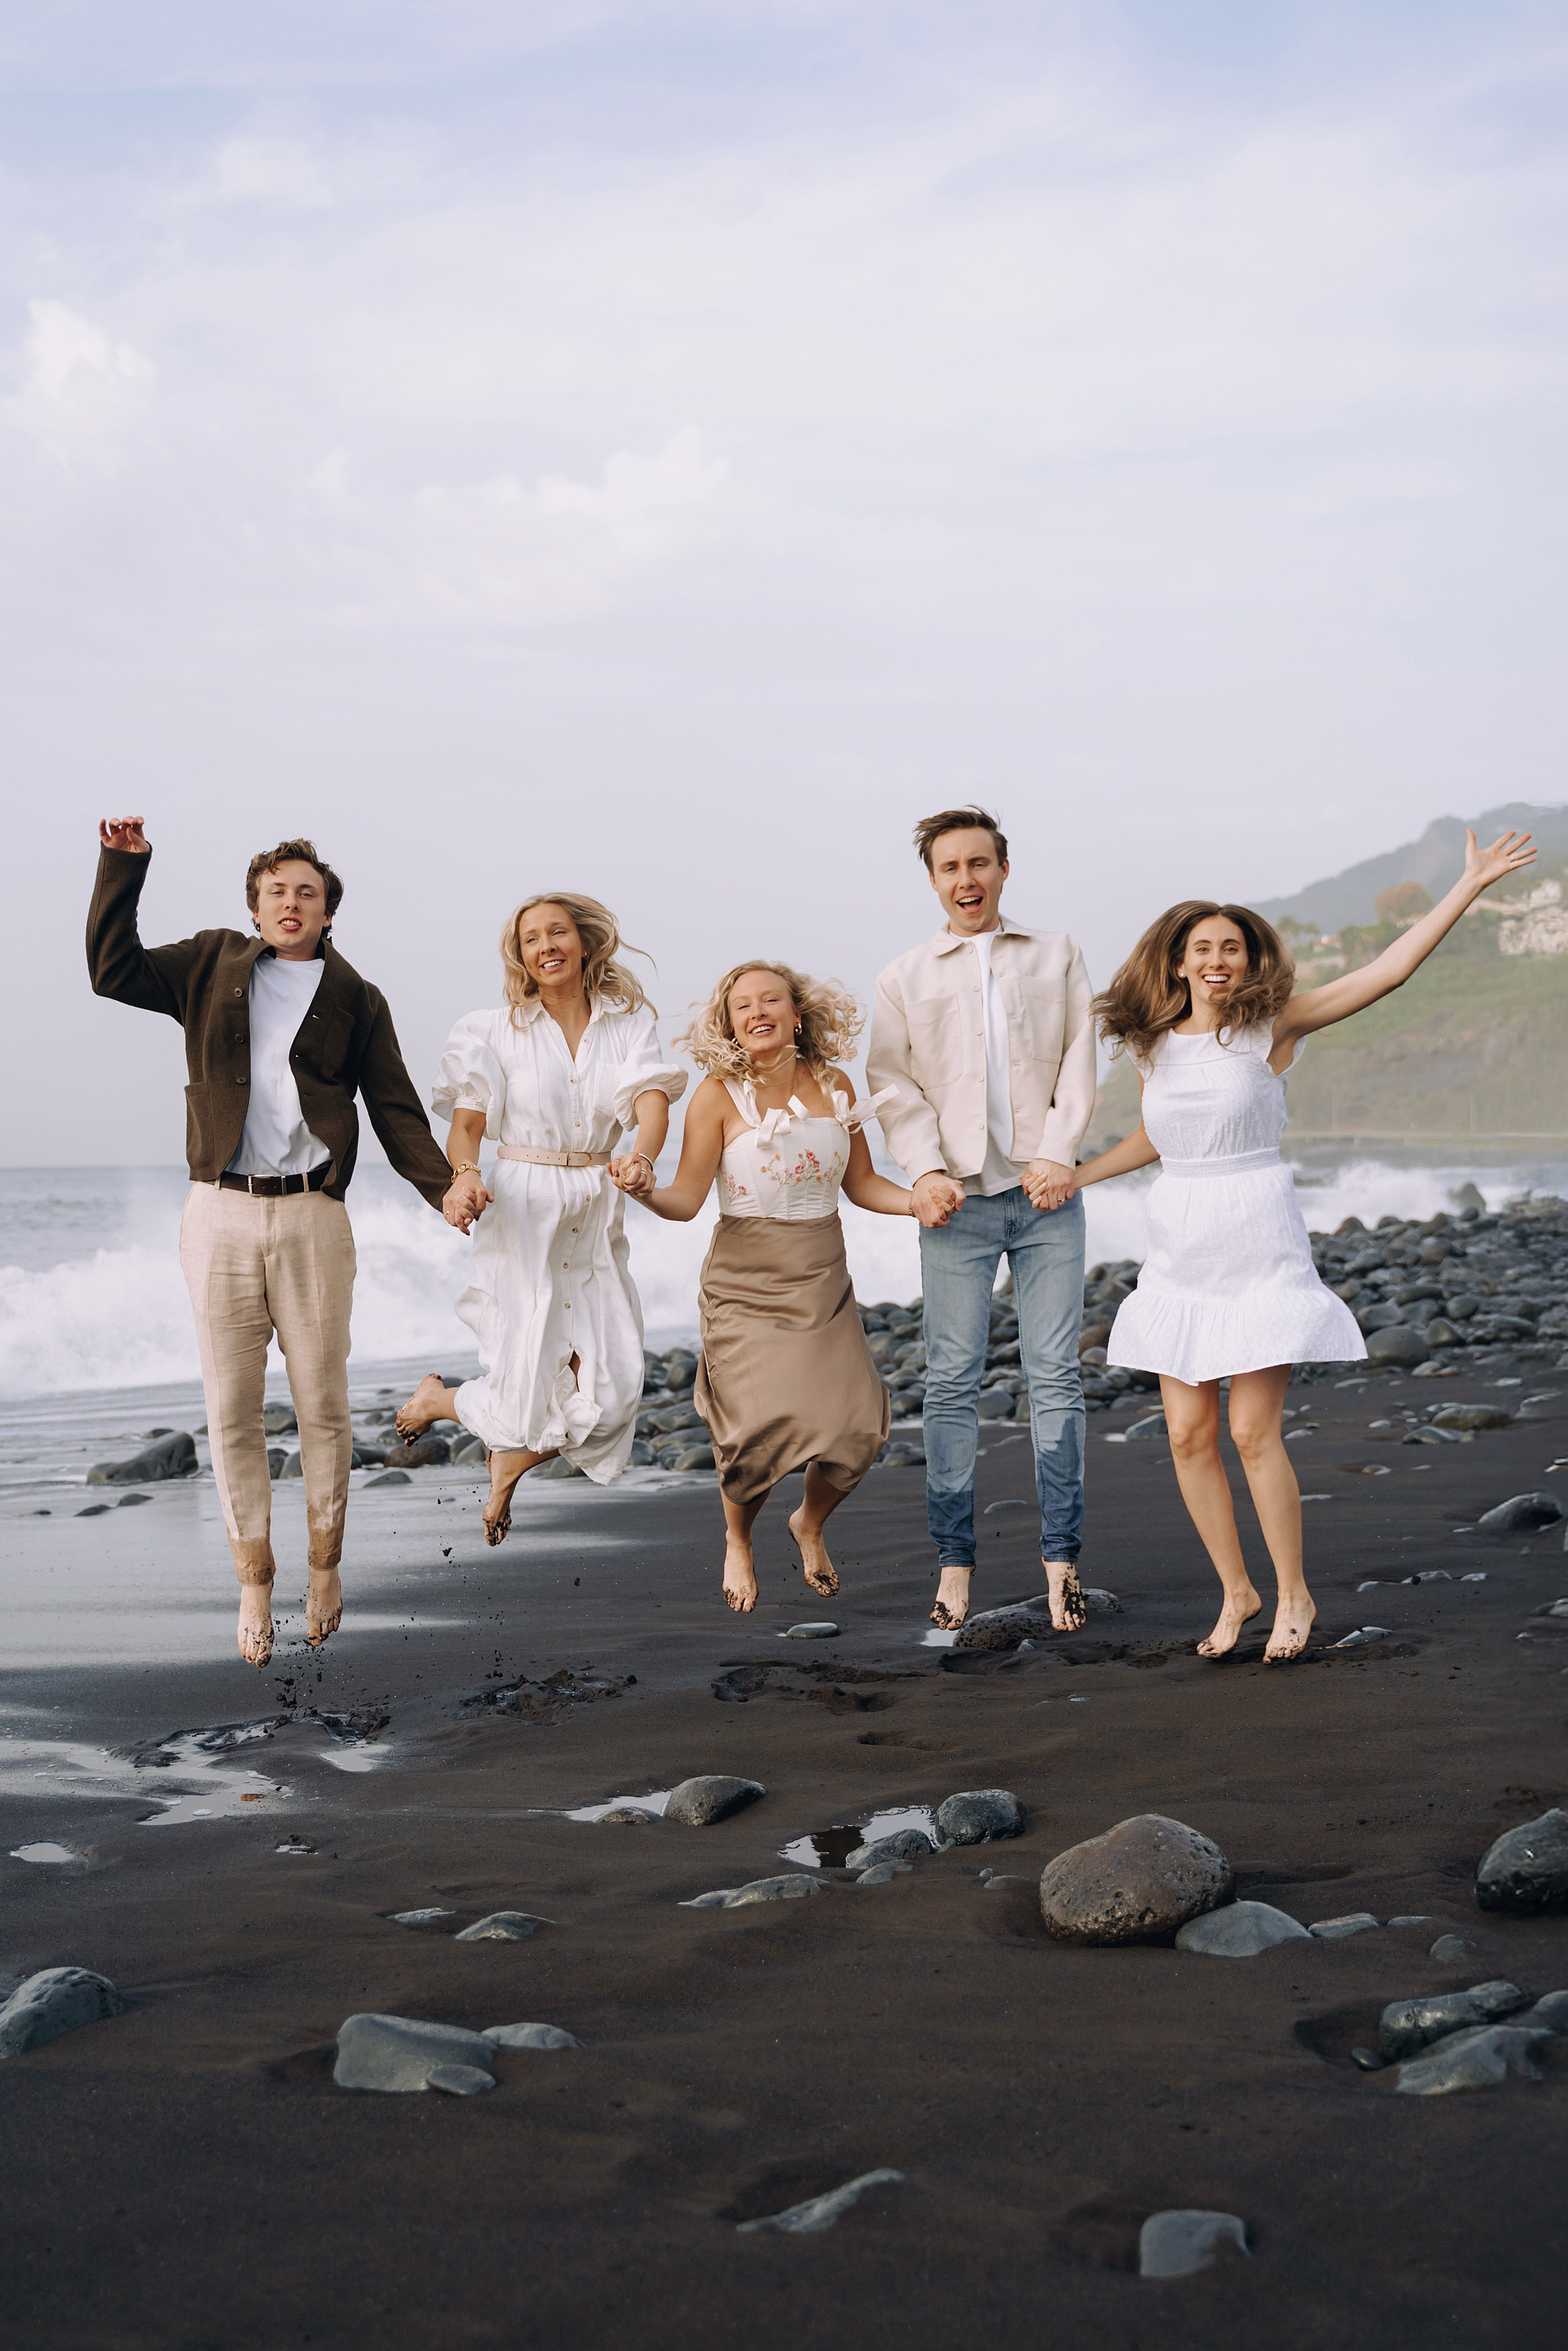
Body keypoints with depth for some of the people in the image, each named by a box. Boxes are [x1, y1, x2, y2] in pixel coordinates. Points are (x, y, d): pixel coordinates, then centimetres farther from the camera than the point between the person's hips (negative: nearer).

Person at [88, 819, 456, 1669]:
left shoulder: (355, 1000, 9)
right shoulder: (211, 968, 12)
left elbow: (395, 1111, 8)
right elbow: (113, 970, 2)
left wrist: (444, 1186, -6)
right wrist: (124, 867, -4)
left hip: (311, 1217, -1)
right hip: (220, 1215, 1)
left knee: (323, 1406, 3)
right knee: (232, 1410, 2)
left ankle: (325, 1568, 18)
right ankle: (254, 1583, 12)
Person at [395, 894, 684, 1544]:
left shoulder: (628, 1023, 5)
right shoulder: (497, 1031, 0)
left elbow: (653, 1105, -9)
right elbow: (466, 1125, -5)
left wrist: (640, 1157, -31)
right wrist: (463, 1177, -28)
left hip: (598, 1221, 3)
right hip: (522, 1216, -3)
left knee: (610, 1396, -4)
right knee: (530, 1395, -4)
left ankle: (509, 1463, 27)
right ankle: (435, 1398, 31)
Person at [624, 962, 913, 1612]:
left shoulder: (833, 1087, 4)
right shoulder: (718, 1095, -6)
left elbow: (862, 1184, 11)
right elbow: (687, 1201, -10)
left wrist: (920, 1202, -5)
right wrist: (646, 1193, -30)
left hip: (822, 1283, 3)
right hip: (746, 1284, -3)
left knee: (855, 1426, -9)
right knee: (760, 1426, -16)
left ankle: (810, 1523, 25)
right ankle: (738, 1543, 17)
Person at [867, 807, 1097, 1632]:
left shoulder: (1057, 955, 15)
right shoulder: (904, 978, 14)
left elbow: (1080, 1059, 8)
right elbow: (894, 1082, 6)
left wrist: (1059, 1152, -6)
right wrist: (924, 1170, -9)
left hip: (1044, 1194, 0)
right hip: (956, 1200, 0)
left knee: (1055, 1372, -2)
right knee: (952, 1380, -2)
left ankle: (1060, 1555, 2)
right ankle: (954, 1562, 3)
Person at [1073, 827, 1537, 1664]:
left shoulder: (1272, 1026, -4)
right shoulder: (1154, 1046, 7)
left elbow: (1387, 971, -9)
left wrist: (1470, 885, -12)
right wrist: (1075, 1177, 19)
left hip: (1259, 1249, -4)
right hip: (1180, 1252, 4)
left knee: (1253, 1431, -7)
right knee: (1189, 1433, 3)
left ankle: (1293, 1595, 10)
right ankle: (1236, 1591, 18)